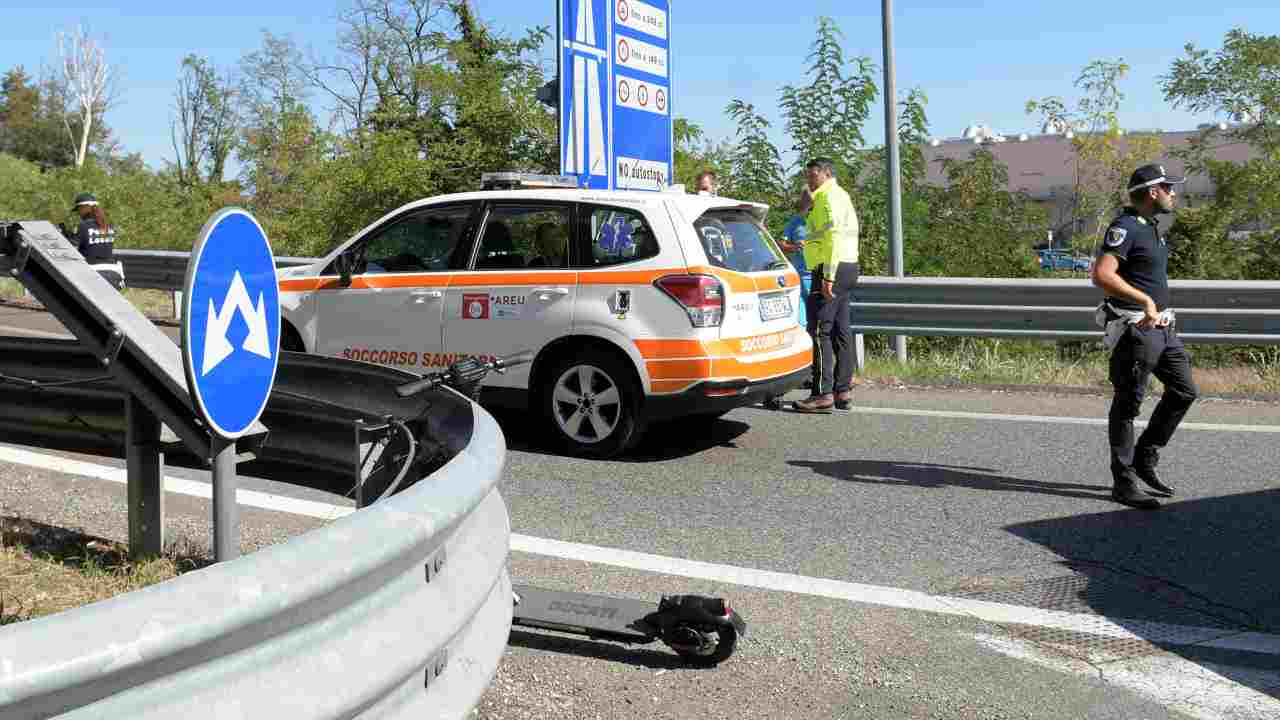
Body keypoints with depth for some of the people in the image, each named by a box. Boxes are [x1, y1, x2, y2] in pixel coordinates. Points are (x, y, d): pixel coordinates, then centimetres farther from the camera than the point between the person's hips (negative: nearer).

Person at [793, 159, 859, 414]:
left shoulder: (828, 196, -9)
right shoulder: (841, 196, 24)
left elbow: (834, 237, -20)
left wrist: (828, 276, -25)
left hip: (831, 269, -11)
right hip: (848, 268, 11)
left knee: (820, 330, -10)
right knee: (841, 329, 10)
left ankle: (823, 393, -13)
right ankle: (843, 390, 13)